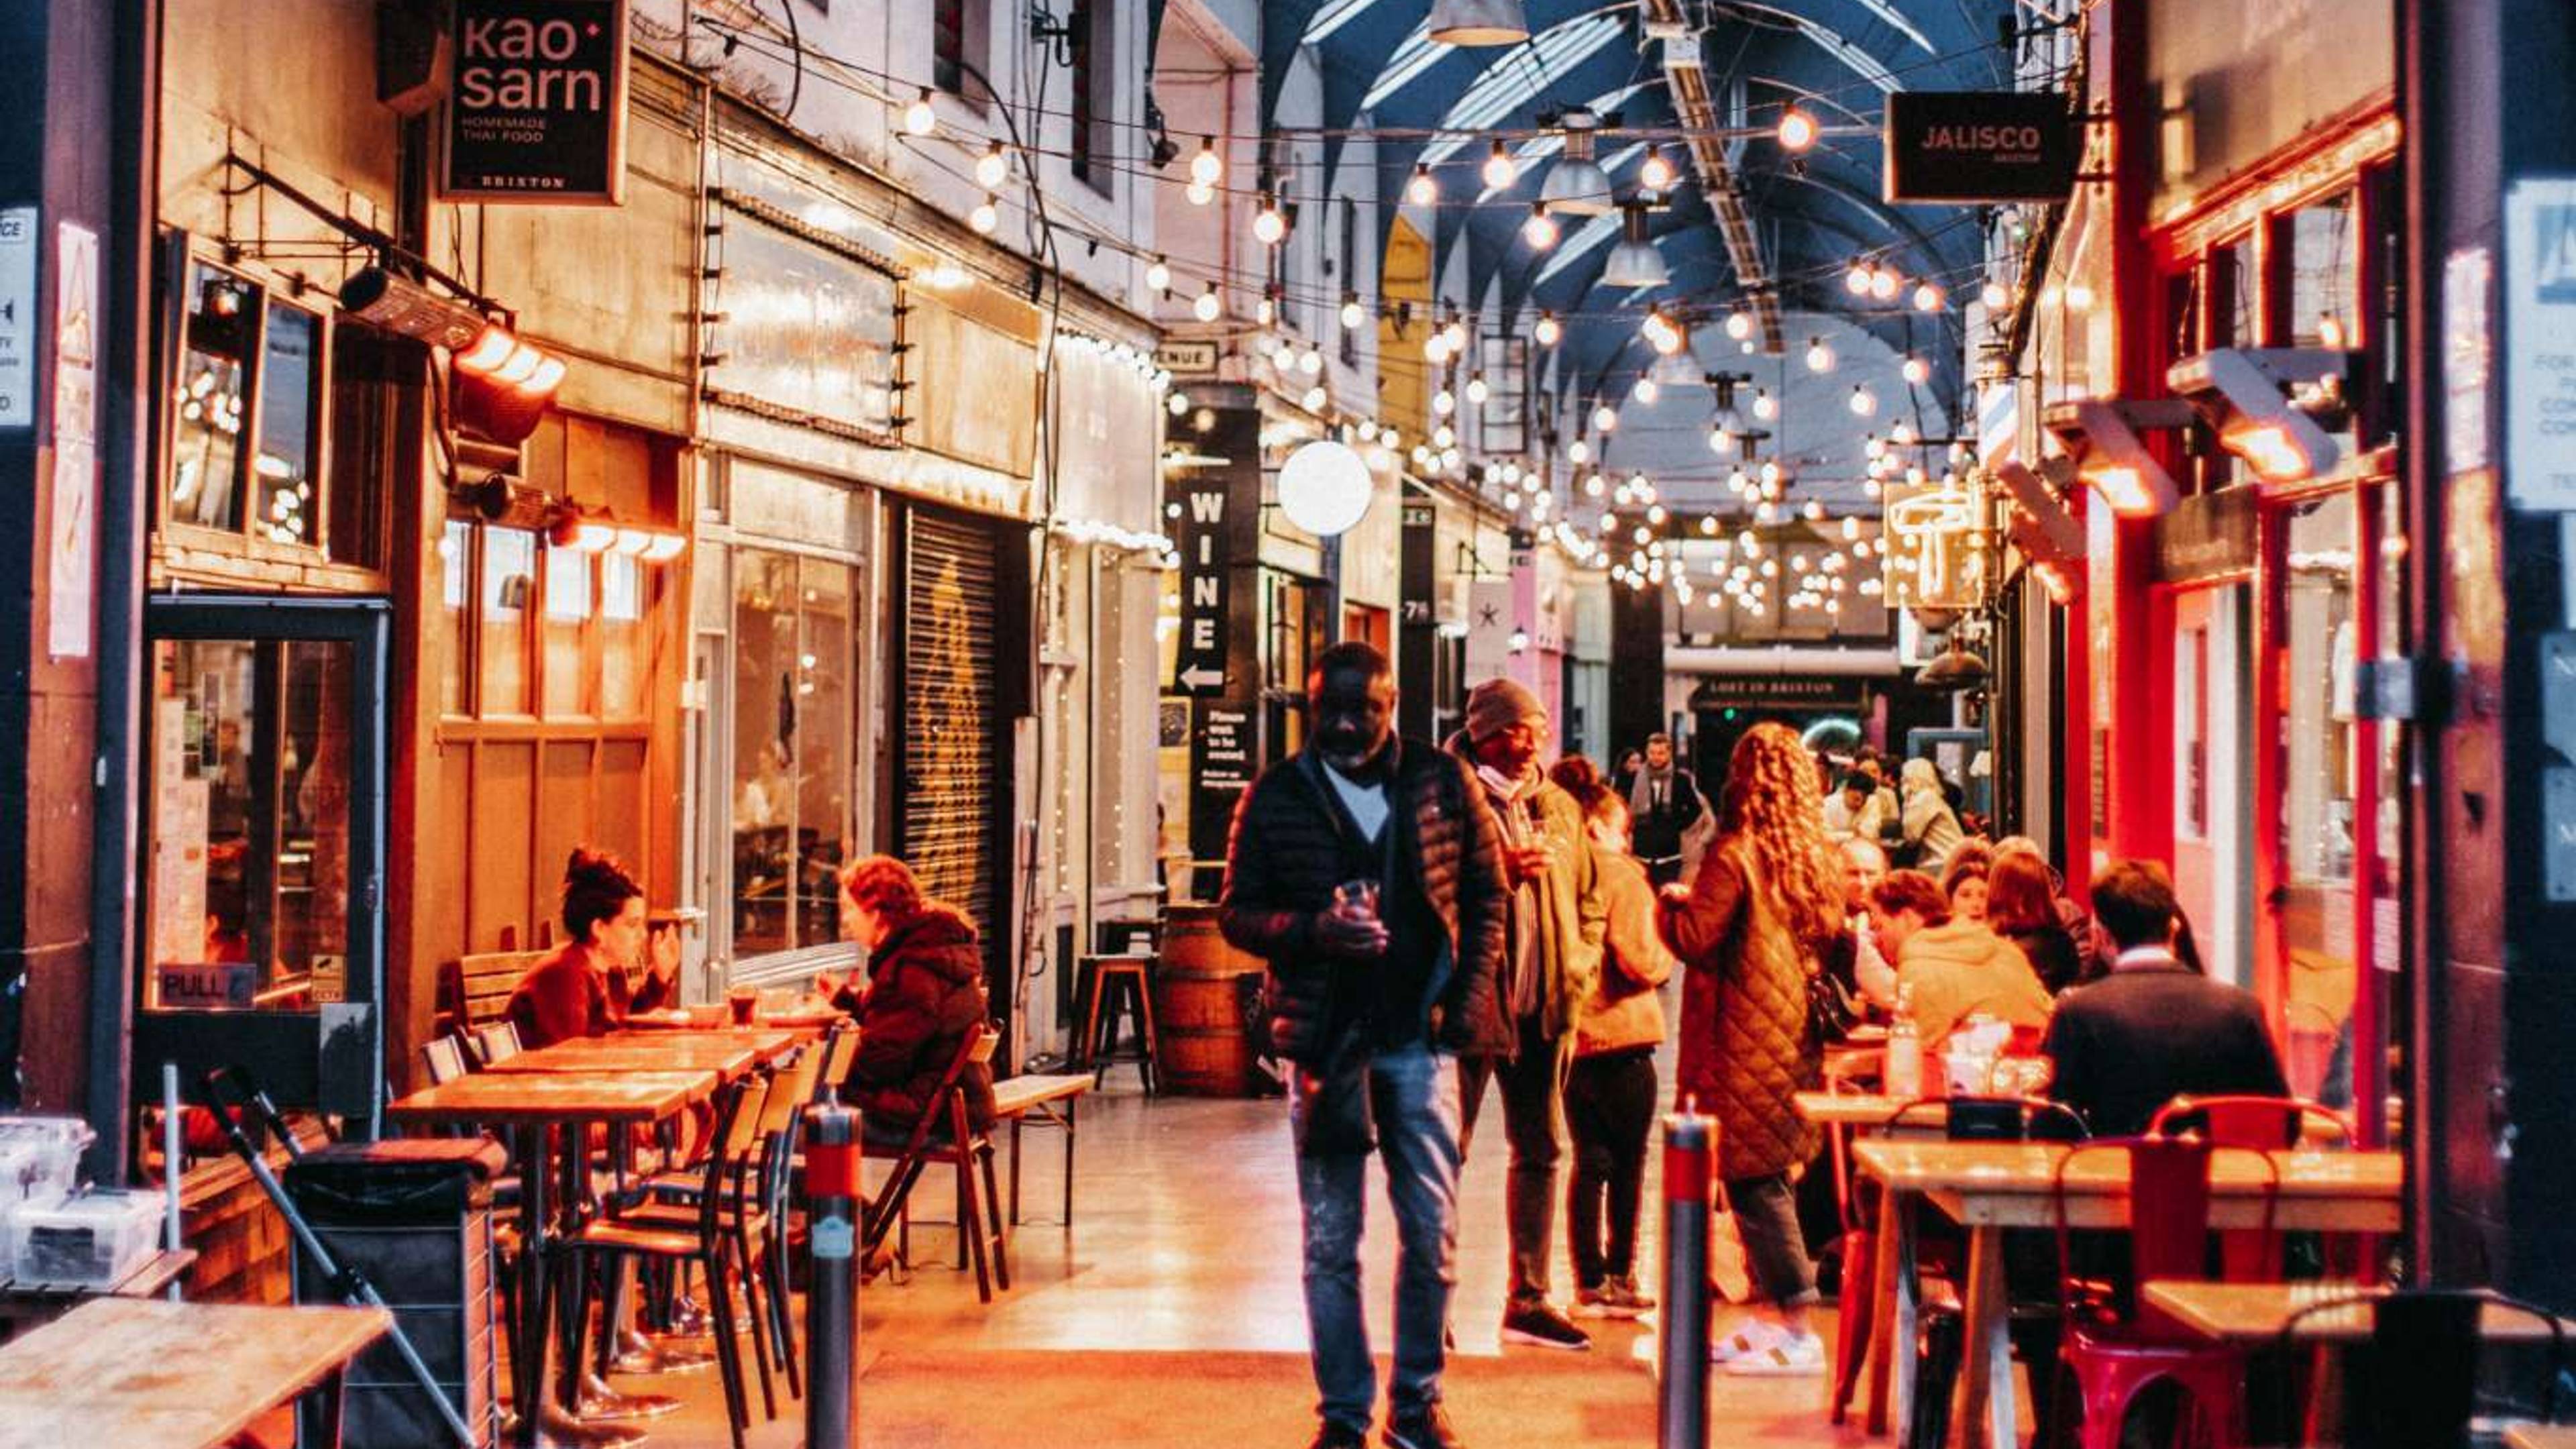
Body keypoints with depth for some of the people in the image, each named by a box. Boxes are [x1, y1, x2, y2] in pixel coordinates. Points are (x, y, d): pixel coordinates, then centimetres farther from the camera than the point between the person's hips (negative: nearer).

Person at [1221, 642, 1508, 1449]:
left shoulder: (1444, 786, 1)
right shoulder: (1275, 798, 0)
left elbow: (1488, 895, 8)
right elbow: (1238, 913, 2)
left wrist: (1470, 994, -4)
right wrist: (1312, 929, -17)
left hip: (1420, 1033, 0)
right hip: (1325, 1039, 0)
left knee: (1432, 1232, 5)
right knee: (1331, 1241, 6)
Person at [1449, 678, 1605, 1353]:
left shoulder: (1560, 808, 14)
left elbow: (1589, 896, 22)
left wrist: (1581, 964, 8)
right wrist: (1498, 872, -21)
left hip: (1544, 1005, 7)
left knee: (1541, 1150, 12)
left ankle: (1529, 1300, 22)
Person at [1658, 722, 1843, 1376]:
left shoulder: (1736, 855, -14)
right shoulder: (1817, 859, 8)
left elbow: (1695, 938, -16)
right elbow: (1834, 938, 17)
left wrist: (1674, 901, 3)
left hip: (1746, 1040, -8)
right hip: (1797, 1038, 8)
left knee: (1754, 1180, -3)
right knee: (1769, 1177, 15)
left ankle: (1799, 1332, -5)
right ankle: (1785, 1315, 19)